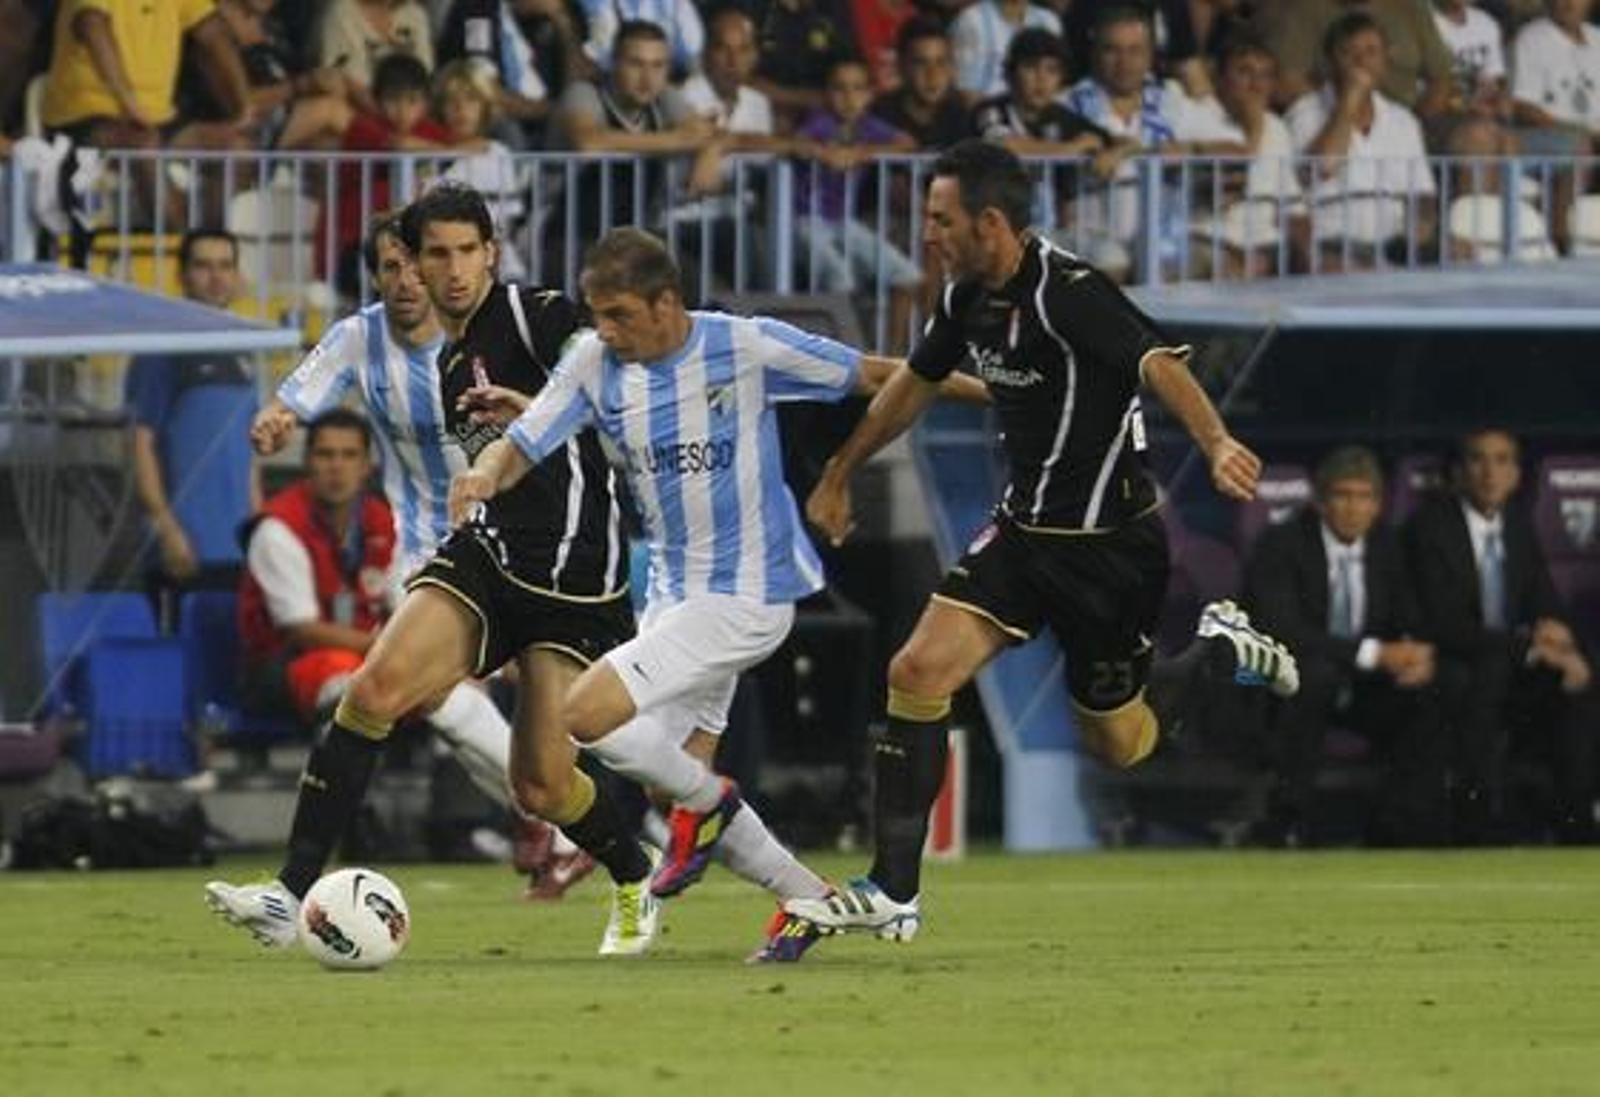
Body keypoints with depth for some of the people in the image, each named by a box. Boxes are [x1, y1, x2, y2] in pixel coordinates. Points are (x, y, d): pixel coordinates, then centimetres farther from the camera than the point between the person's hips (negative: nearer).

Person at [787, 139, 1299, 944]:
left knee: (1120, 743, 6)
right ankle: (892, 893, -6)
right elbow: (913, 385, 20)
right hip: (1024, 530, 7)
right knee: (918, 673, -10)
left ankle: (1222, 653, 35)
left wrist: (1215, 444, -56)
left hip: (1109, 546, -7)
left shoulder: (1070, 294, -23)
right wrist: (837, 477, 29)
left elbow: (1159, 364, -38)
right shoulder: (968, 299, 2)